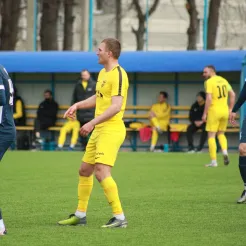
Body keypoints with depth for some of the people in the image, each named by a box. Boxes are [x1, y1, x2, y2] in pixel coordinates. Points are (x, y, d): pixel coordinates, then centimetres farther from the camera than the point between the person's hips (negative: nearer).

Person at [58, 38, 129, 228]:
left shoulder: (118, 74, -15)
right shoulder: (103, 73, 16)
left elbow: (116, 106, -24)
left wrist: (92, 123, -25)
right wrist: (77, 105, 20)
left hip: (111, 130, -10)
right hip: (99, 130, 10)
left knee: (101, 172, -20)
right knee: (85, 171, 15)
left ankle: (120, 217, -17)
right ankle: (80, 215, 26)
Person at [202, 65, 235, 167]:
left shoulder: (209, 82, -9)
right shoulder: (223, 80, 12)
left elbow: (209, 98, -18)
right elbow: (232, 94, 13)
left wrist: (205, 114, -14)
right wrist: (230, 109, 17)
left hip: (214, 110, -6)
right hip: (225, 111, 6)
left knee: (211, 136, 1)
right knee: (221, 134, 21)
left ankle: (213, 161, -3)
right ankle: (224, 151, -5)